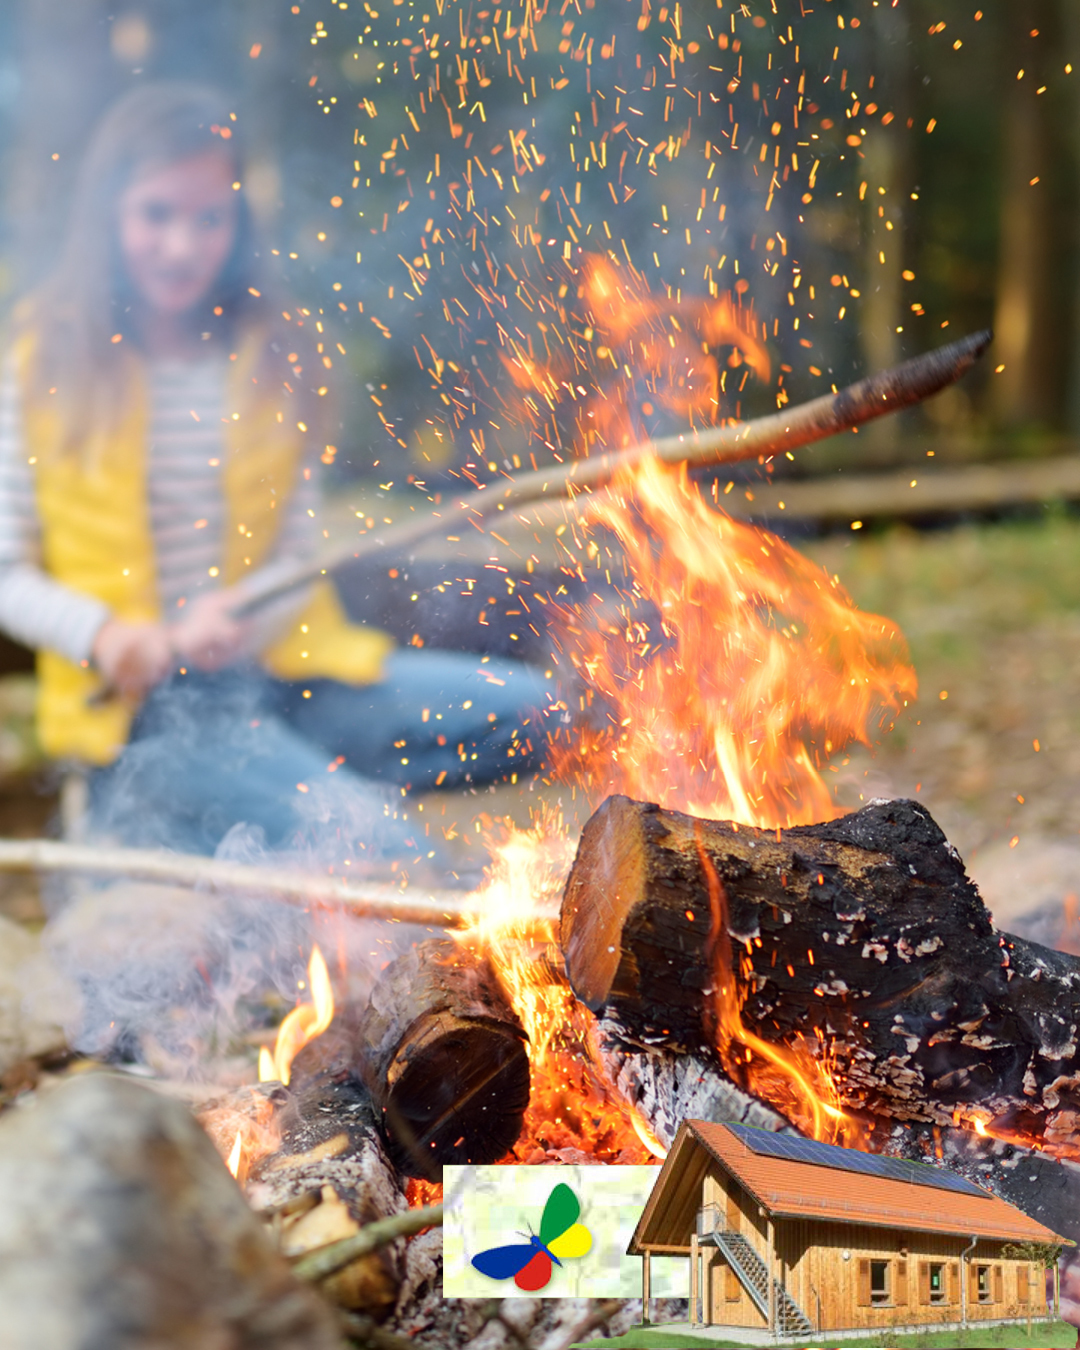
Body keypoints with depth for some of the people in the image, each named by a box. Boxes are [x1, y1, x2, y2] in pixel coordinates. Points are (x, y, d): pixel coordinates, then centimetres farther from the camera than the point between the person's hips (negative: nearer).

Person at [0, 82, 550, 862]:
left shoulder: (274, 354, 8)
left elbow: (301, 550, 7)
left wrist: (239, 617, -15)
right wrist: (104, 635, -17)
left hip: (277, 670, 5)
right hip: (140, 705, -5)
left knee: (526, 712, -14)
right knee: (388, 855, -26)